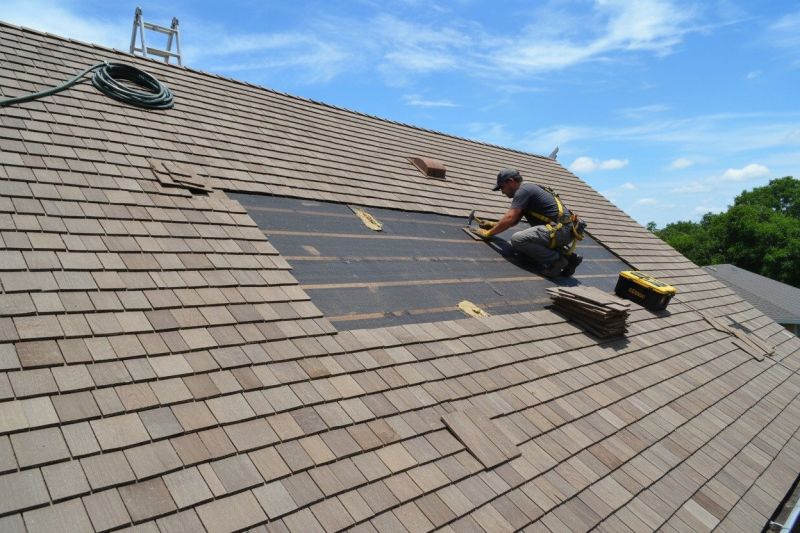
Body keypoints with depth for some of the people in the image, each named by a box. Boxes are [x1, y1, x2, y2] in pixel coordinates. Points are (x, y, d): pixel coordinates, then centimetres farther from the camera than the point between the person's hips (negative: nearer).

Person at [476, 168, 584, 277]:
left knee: (517, 240, -18)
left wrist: (489, 233, -4)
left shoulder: (523, 190, -6)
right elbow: (514, 220, 32)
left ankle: (556, 259, -12)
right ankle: (565, 254, 9)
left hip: (560, 230, -10)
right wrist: (494, 224, 31)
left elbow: (509, 219, -13)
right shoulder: (528, 189, 24)